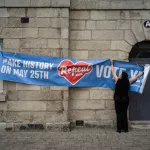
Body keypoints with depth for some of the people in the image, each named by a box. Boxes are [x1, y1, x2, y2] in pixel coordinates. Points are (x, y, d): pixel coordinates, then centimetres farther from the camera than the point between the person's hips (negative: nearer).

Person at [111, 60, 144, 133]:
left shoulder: (118, 80, -9)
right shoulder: (128, 81, -4)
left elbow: (113, 72, 4)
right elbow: (137, 77, 10)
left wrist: (112, 64, 17)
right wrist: (143, 72, 25)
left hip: (118, 99, -2)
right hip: (125, 99, 2)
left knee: (119, 114, 1)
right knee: (124, 114, 9)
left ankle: (119, 129, 1)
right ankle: (125, 128, 11)